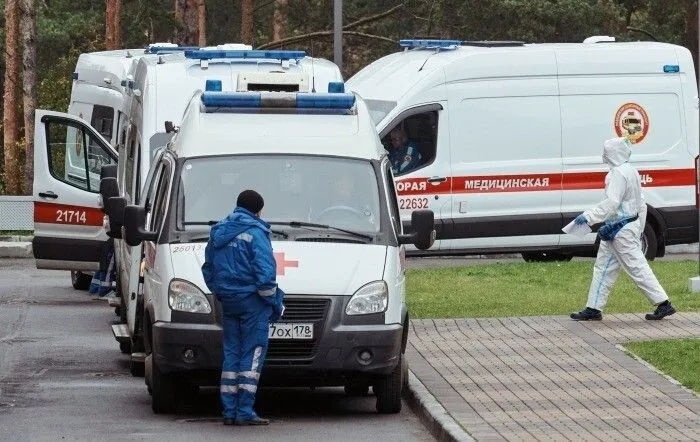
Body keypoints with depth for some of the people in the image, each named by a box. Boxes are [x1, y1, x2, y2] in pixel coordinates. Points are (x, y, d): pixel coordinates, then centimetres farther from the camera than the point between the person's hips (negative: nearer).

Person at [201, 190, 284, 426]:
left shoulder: (217, 233, 14)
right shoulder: (255, 233, -11)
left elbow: (208, 271, 19)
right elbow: (264, 272, -15)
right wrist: (274, 303, -6)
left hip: (228, 301, 7)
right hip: (251, 300, -7)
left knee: (231, 353, 11)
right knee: (252, 354, -4)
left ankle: (229, 411, 8)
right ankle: (244, 412, -8)